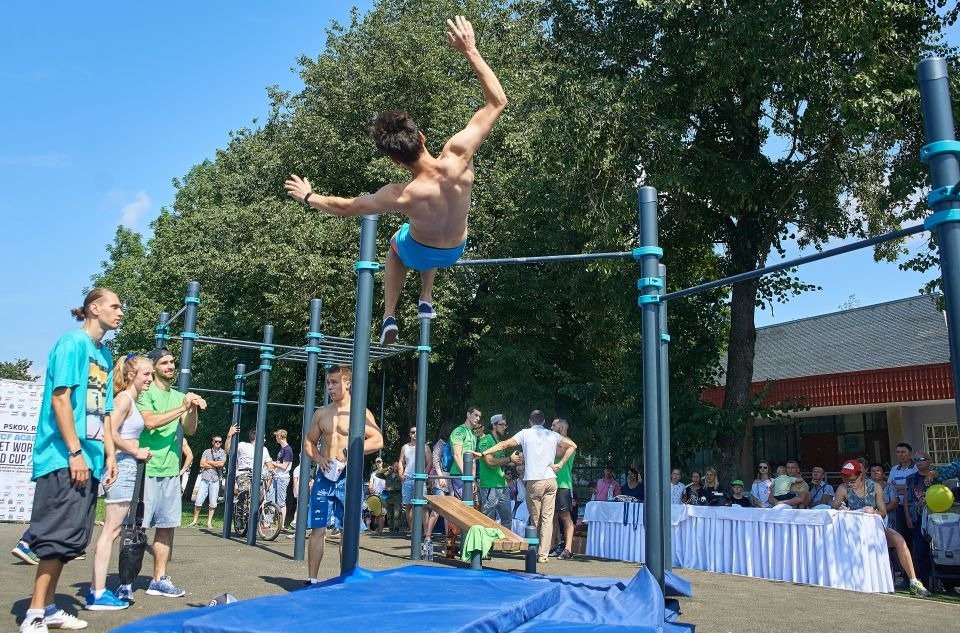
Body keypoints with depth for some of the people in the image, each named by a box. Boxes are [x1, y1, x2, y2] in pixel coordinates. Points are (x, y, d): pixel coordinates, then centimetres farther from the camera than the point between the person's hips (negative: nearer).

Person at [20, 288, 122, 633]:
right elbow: (60, 398, -15)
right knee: (60, 534, -7)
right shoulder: (73, 342, -8)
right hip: (65, 457, -8)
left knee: (71, 537, 11)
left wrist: (110, 453, 14)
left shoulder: (104, 353, 16)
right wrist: (75, 452, -19)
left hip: (88, 457, 8)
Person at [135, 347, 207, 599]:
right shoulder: (145, 392, -4)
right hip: (146, 469, -6)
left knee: (167, 526, 9)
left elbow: (189, 430, 8)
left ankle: (159, 579, 17)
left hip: (171, 470, 6)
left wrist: (193, 409, -9)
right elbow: (149, 422, -19)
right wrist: (183, 407, -19)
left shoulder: (179, 396, 15)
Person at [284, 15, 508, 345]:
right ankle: (426, 301, 39)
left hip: (420, 253, -2)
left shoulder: (402, 196, -38)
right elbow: (497, 102, -26)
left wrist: (308, 197, -2)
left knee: (396, 244, 36)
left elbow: (345, 207, -19)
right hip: (455, 250, 3)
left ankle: (389, 317, 29)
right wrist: (470, 51, -26)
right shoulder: (458, 158, -37)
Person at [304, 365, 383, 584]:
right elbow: (308, 442, 17)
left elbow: (377, 441, -8)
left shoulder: (361, 412, -2)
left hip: (349, 476, -3)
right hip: (325, 475, 3)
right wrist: (318, 458, -3)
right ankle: (312, 579, 12)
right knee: (317, 529, 3)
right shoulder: (321, 413, 10)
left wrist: (349, 451, -17)